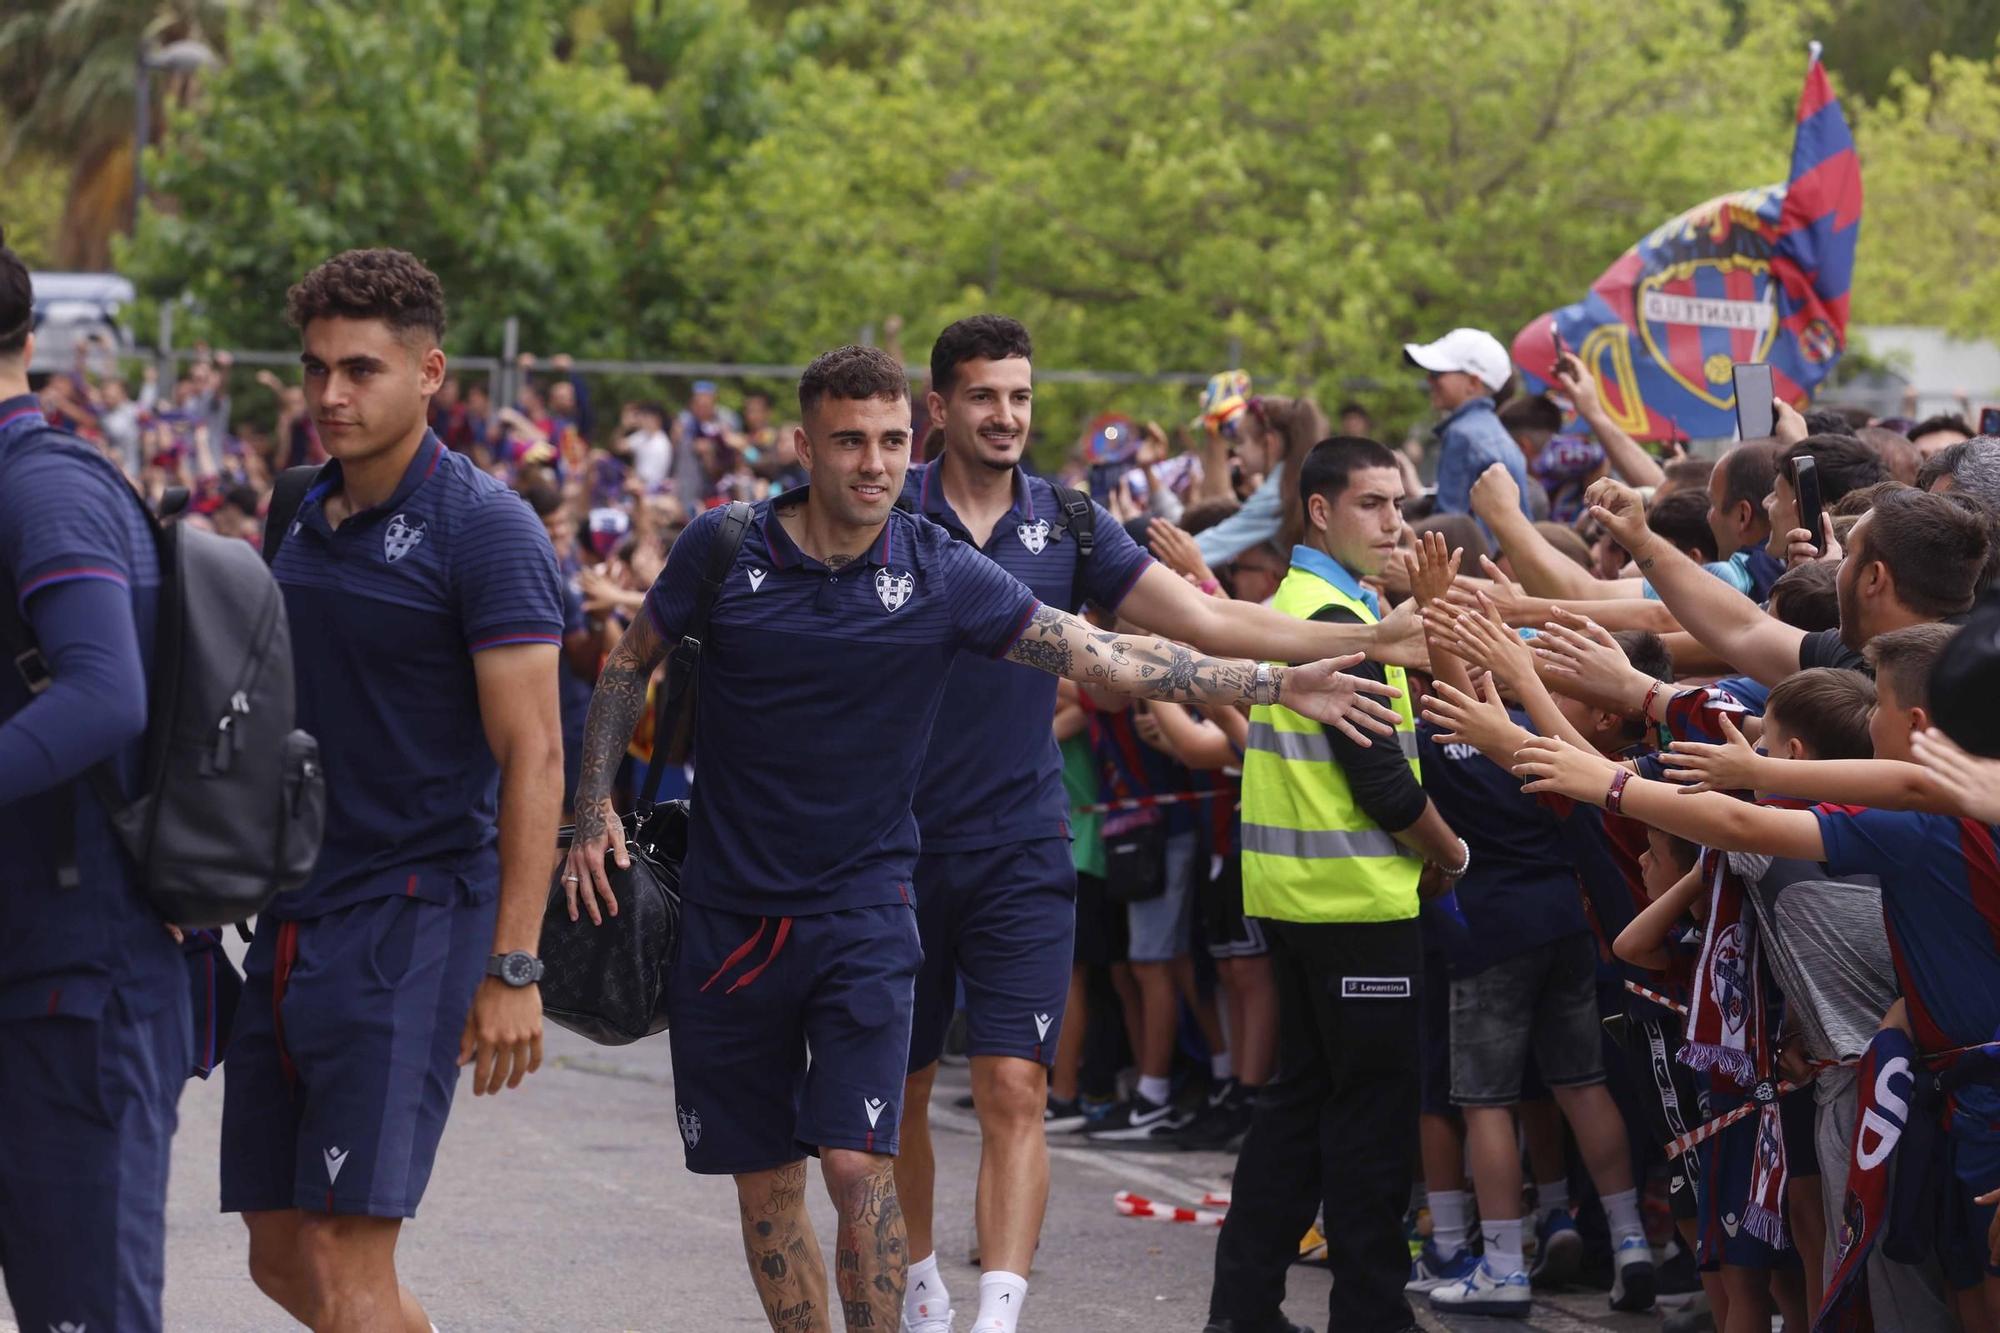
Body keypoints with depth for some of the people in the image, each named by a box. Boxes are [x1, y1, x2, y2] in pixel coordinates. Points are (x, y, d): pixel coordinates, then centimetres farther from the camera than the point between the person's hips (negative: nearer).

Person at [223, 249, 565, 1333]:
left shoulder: (482, 529, -10)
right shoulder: (305, 522, 13)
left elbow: (532, 755, -14)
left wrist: (512, 968, -20)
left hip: (412, 918, -8)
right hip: (289, 920, 8)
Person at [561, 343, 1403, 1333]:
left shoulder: (942, 576, -5)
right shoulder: (722, 549, -4)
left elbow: (1110, 658, -3)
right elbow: (632, 663, 12)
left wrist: (1278, 685, -9)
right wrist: (594, 808, 3)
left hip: (862, 908, -1)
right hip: (728, 912, 1)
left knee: (857, 1165, -14)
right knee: (763, 1183, 6)